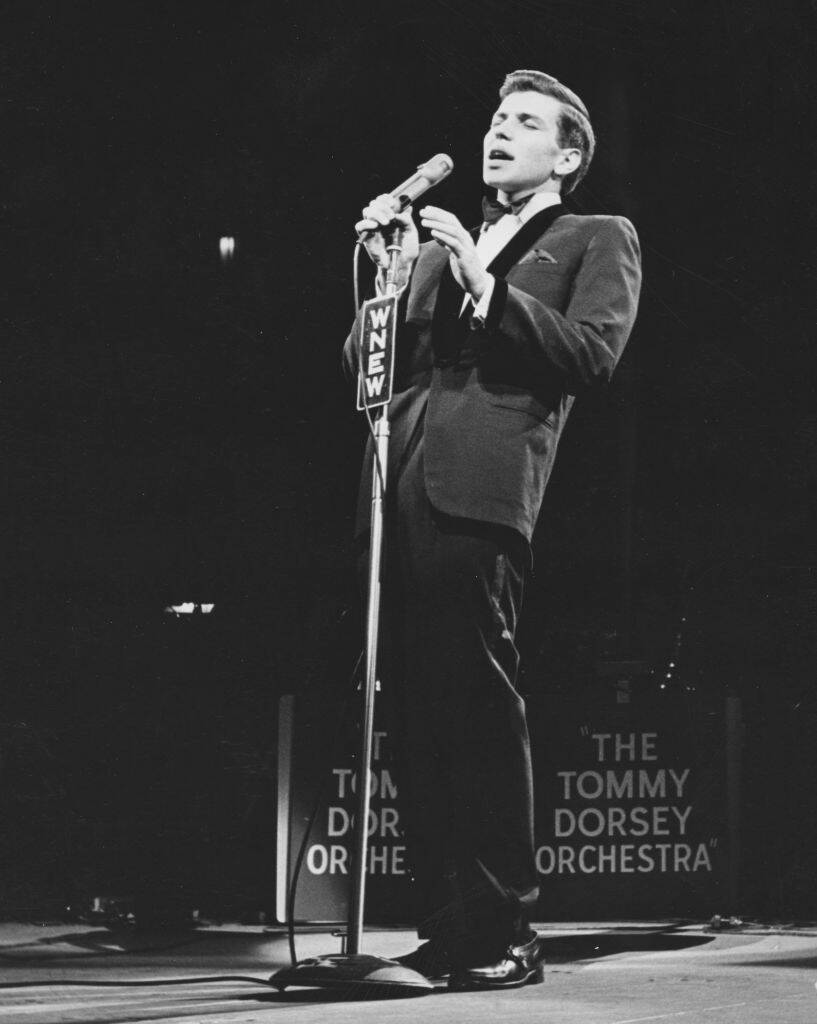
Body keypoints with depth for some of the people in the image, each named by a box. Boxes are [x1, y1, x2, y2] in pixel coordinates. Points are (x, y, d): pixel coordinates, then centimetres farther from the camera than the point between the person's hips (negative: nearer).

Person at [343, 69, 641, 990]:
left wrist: (486, 284, -9)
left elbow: (590, 353, -4)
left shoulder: (599, 241, 14)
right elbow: (361, 365, 20)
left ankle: (504, 932, -4)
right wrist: (391, 276, 5)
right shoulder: (440, 245, 29)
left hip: (481, 489, -6)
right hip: (400, 489, 6)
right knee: (419, 713, 4)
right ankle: (444, 924, 10)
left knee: (479, 707, -10)